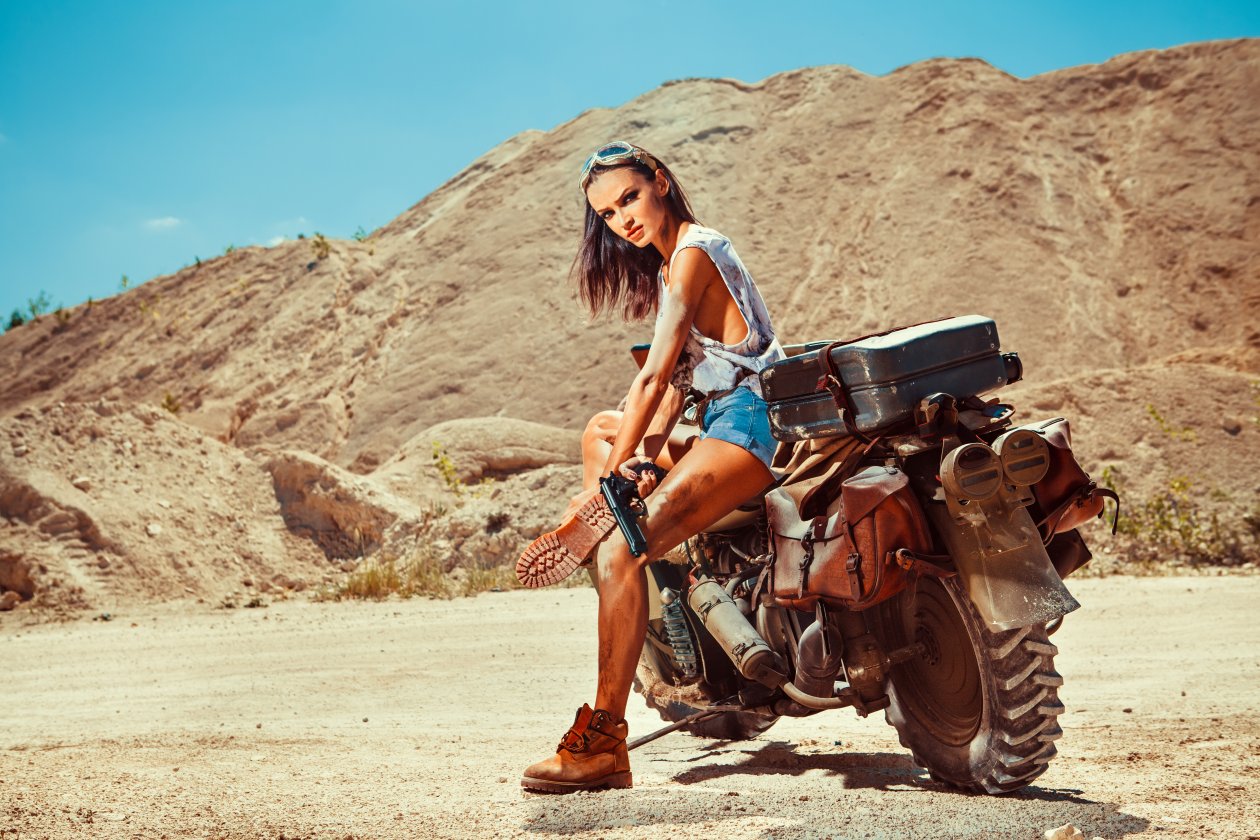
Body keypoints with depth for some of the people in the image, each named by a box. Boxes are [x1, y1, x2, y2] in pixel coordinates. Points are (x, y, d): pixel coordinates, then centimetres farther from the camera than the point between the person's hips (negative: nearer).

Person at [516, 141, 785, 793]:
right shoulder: (668, 266, 20)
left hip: (749, 420, -11)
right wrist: (641, 457, -4)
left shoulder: (692, 253, -10)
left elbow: (654, 379, -14)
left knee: (621, 549, -23)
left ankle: (603, 742, -23)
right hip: (722, 424, 11)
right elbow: (675, 383, 12)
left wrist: (607, 479, -13)